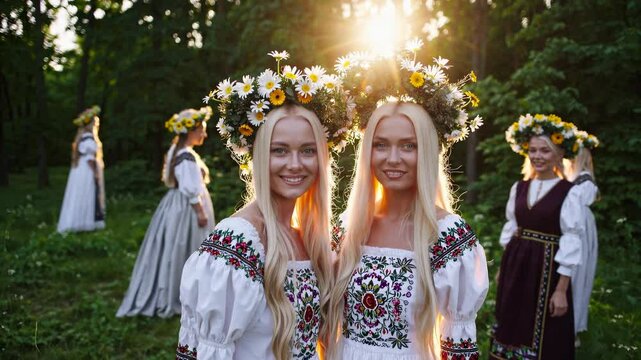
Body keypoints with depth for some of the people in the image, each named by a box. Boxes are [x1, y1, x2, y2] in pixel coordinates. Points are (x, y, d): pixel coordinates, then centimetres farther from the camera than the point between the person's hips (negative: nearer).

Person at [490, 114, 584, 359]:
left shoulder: (569, 192, -12)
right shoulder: (519, 188, 6)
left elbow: (571, 242, -13)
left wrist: (561, 290, -14)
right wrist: (504, 266, 13)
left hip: (546, 267, -5)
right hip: (515, 264, 6)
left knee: (544, 338, 6)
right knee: (511, 327, 17)